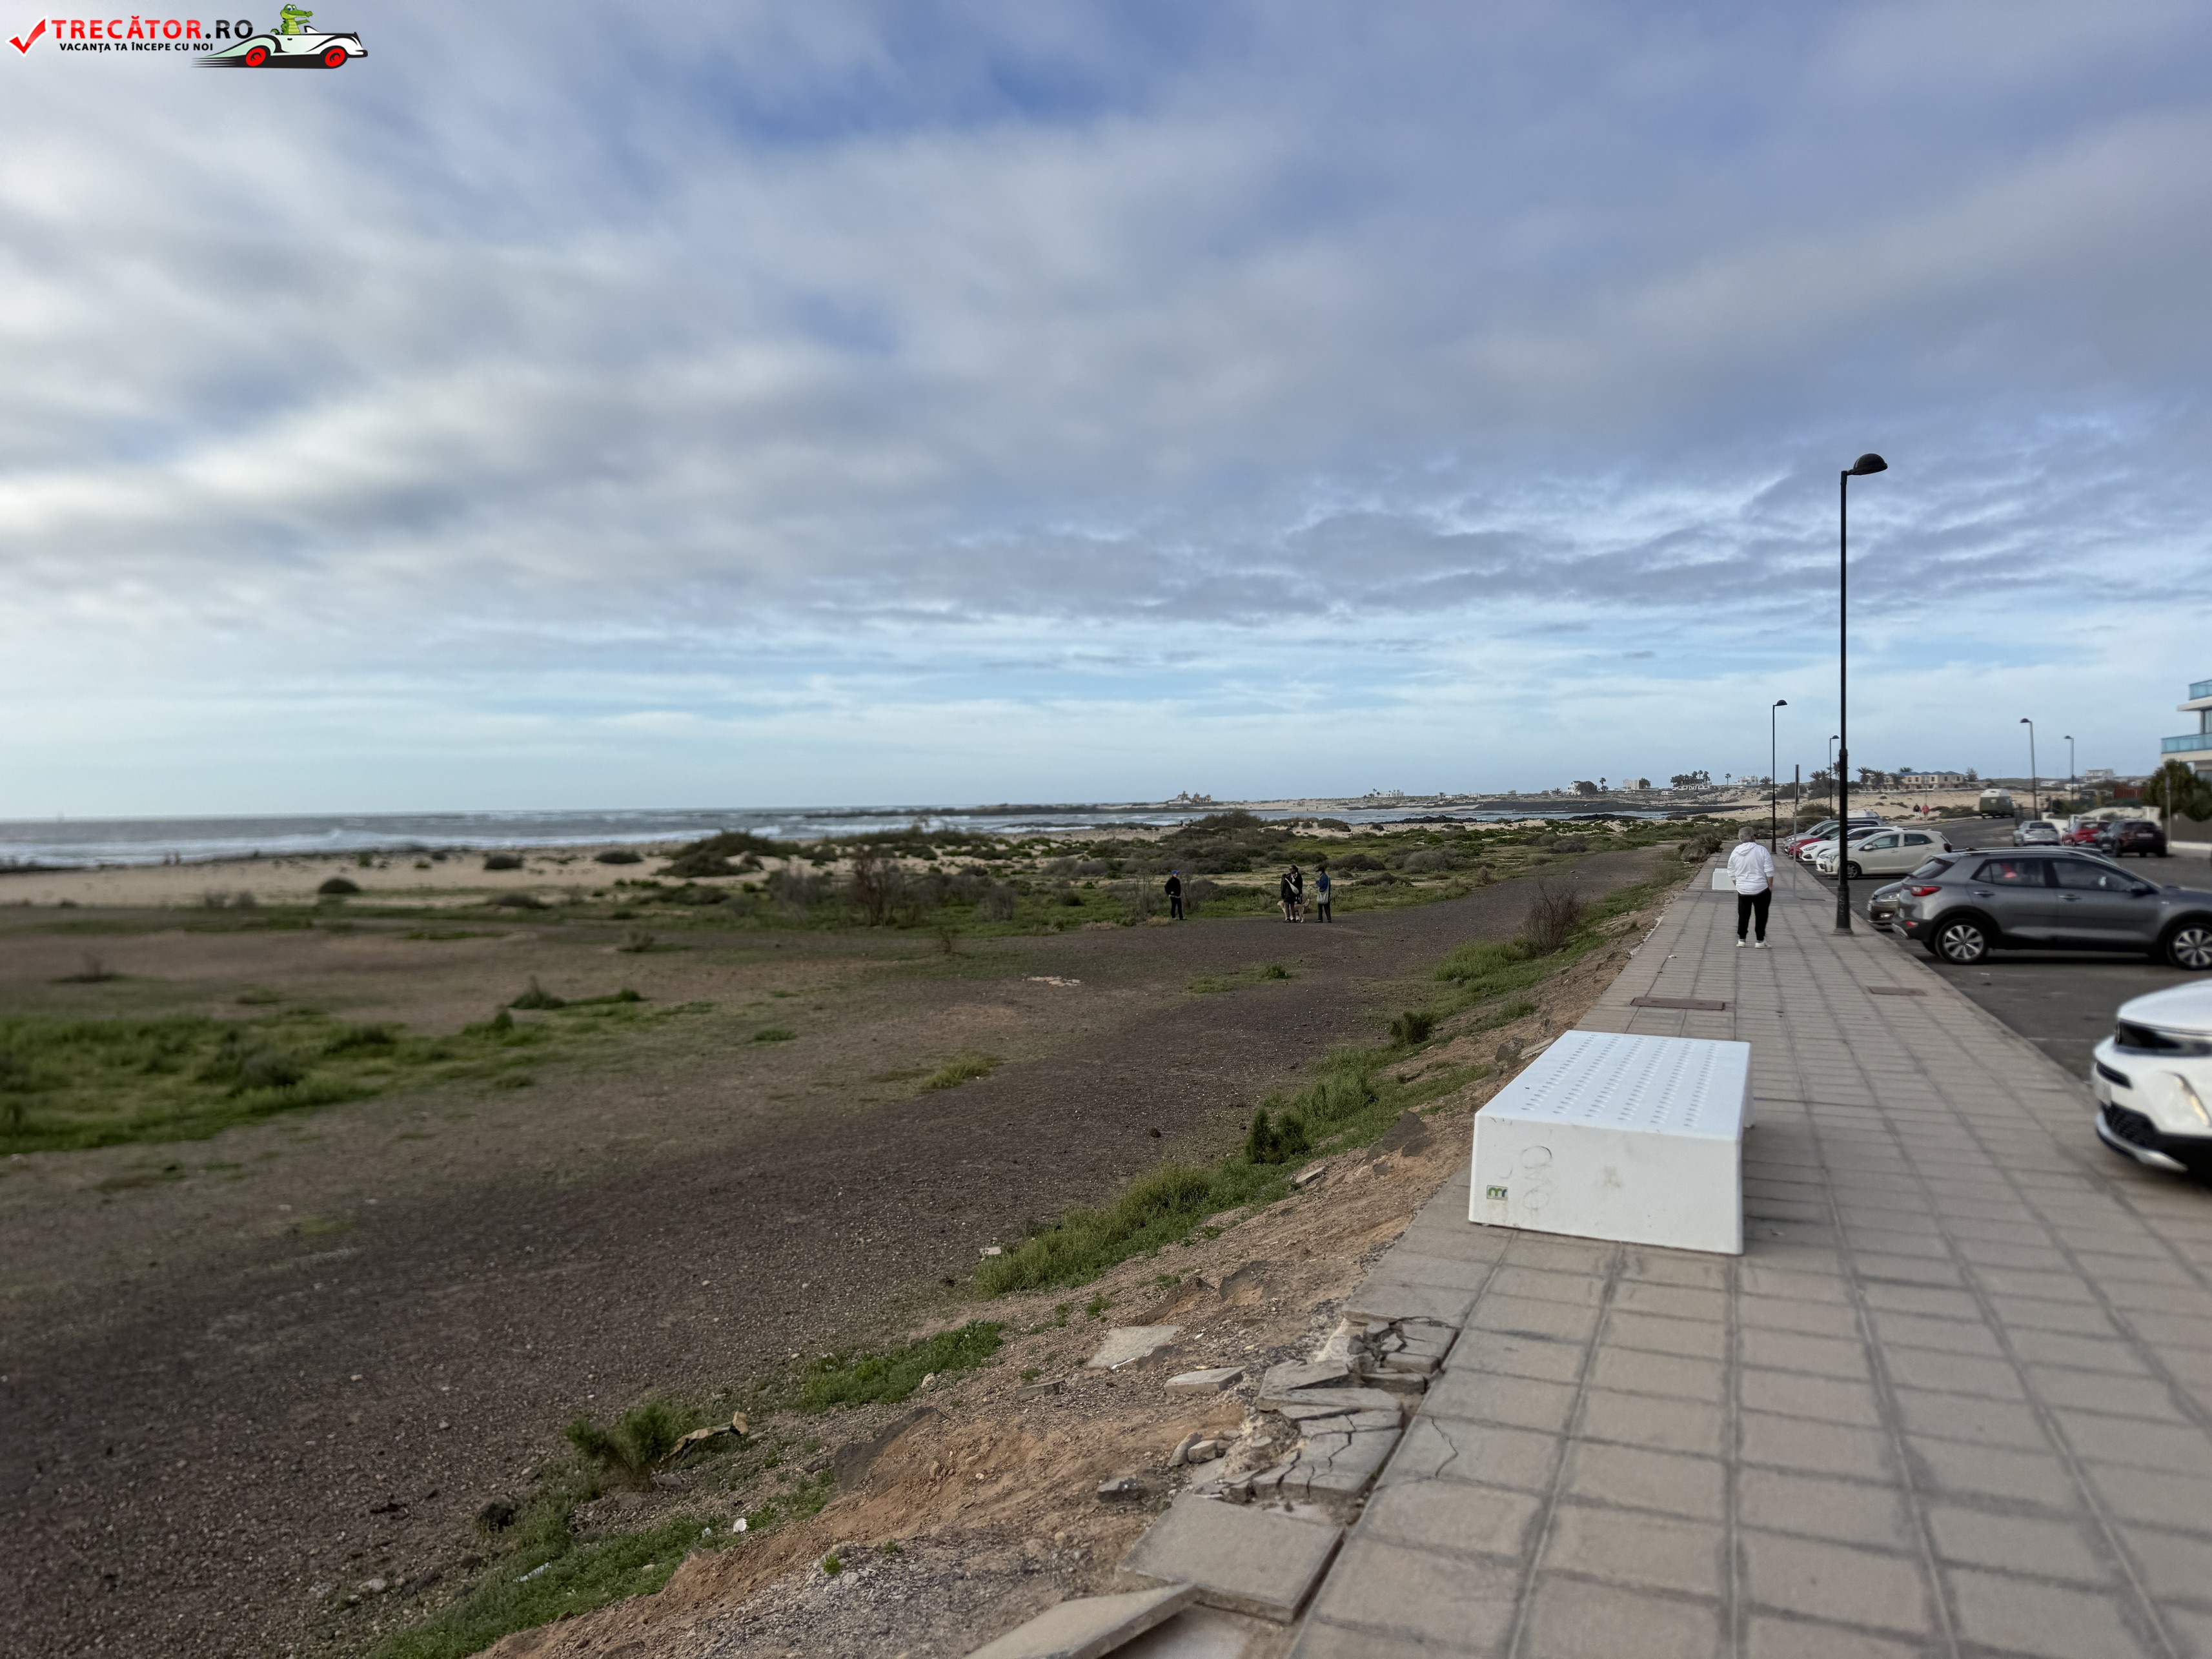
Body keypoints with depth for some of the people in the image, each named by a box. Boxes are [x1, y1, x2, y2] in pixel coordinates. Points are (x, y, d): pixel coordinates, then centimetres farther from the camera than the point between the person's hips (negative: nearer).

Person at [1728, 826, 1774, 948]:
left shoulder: (1735, 853, -1)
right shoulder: (1762, 851, -12)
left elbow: (1731, 873, 8)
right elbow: (1769, 872, -12)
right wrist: (1770, 886, -3)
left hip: (1742, 890, 3)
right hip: (1761, 889, -3)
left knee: (1743, 915, 12)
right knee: (1761, 915, 7)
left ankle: (1741, 940, 12)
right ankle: (1760, 941, 8)